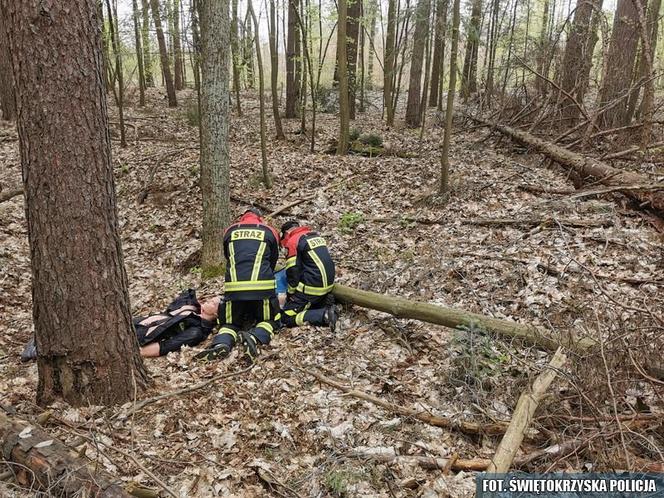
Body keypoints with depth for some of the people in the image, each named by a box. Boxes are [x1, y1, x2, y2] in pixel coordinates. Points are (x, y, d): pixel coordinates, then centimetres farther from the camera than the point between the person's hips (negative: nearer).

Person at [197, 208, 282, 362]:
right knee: (270, 321, 20)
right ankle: (254, 338, -13)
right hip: (262, 287, -1)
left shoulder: (230, 231, 21)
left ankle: (221, 343, -13)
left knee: (230, 323, 21)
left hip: (234, 288, 2)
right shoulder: (270, 232, 18)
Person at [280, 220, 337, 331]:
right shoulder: (316, 235, 16)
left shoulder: (292, 241, -7)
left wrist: (291, 293, 3)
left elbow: (292, 272, -9)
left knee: (287, 318, -3)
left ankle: (324, 315, -16)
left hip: (312, 287, -8)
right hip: (328, 284, 8)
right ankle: (326, 304, 2)